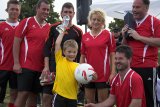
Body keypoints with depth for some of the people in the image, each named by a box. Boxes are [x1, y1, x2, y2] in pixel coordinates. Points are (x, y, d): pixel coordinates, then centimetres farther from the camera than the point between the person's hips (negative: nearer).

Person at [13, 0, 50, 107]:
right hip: (26, 65, -4)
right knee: (23, 93, -8)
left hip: (41, 67, 5)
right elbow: (16, 42, -5)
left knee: (34, 94, 8)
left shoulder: (49, 27, 10)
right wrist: (16, 63, -11)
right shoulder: (27, 22, -3)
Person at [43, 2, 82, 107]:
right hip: (53, 66, 1)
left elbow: (79, 53, 6)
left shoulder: (78, 31, 3)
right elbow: (47, 47, 4)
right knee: (46, 96, -3)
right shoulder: (54, 27, 4)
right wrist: (46, 66, -5)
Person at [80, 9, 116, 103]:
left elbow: (112, 55, -2)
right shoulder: (85, 36, 7)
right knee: (89, 102, 12)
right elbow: (82, 56, 12)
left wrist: (113, 72, -9)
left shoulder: (108, 34, -2)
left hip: (103, 74, -3)